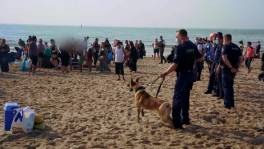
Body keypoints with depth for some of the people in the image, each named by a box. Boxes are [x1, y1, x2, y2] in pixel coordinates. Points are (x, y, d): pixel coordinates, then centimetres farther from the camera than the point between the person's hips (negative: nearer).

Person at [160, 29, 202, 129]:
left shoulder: (181, 47, -18)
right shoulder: (193, 46, 6)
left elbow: (175, 64, -21)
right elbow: (199, 58, 20)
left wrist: (165, 73, -13)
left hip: (182, 75, -8)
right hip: (191, 74, 8)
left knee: (177, 99, -4)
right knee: (185, 97, 19)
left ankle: (177, 123, -5)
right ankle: (185, 119, 25)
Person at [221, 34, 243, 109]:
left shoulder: (226, 47, -10)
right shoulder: (237, 47, 12)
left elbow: (224, 58, -24)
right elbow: (241, 59, 10)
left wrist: (231, 67, -20)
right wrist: (237, 67, 4)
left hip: (227, 69, -7)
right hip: (234, 70, 7)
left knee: (226, 86, 1)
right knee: (230, 86, 19)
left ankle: (227, 104, 3)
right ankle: (232, 103, 25)